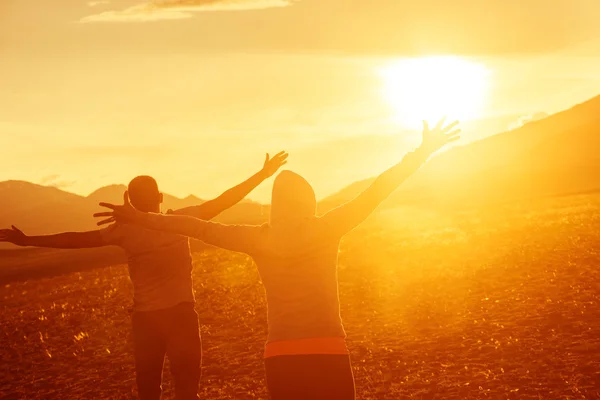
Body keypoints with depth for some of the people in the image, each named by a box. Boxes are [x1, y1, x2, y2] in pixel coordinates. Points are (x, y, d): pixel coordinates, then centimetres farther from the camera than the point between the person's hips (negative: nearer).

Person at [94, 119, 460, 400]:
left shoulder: (259, 239, 2)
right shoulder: (327, 230, -1)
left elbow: (200, 227, 6)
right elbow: (377, 191, 2)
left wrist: (141, 219, 14)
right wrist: (423, 152, 8)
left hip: (281, 358, 2)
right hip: (328, 353, -1)